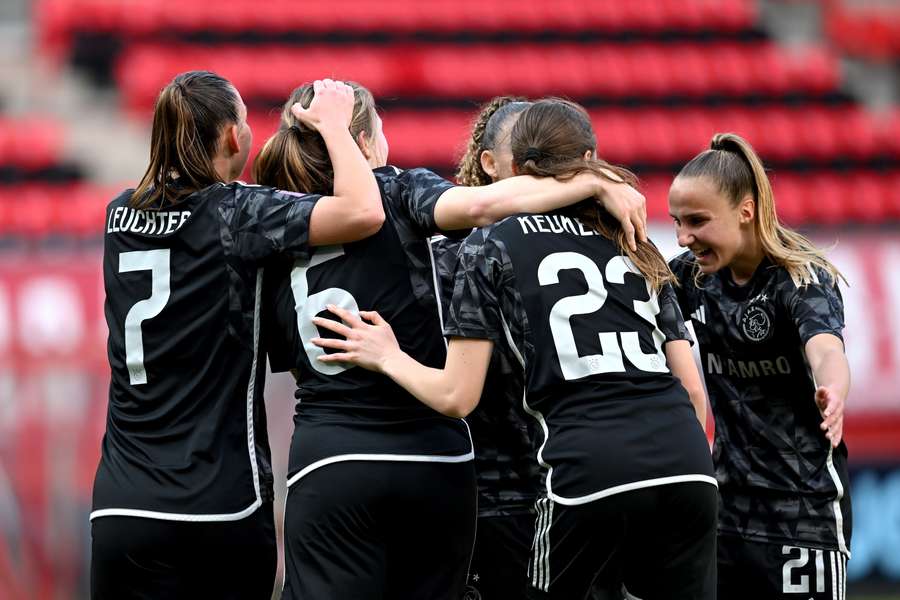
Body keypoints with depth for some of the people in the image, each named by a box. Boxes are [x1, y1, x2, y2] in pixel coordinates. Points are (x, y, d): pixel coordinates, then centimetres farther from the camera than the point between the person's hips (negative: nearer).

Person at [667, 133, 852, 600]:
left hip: (802, 503, -6)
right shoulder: (692, 273, 2)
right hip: (727, 502, 6)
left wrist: (832, 396, -57)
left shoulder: (802, 279, -16)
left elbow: (825, 351, -35)